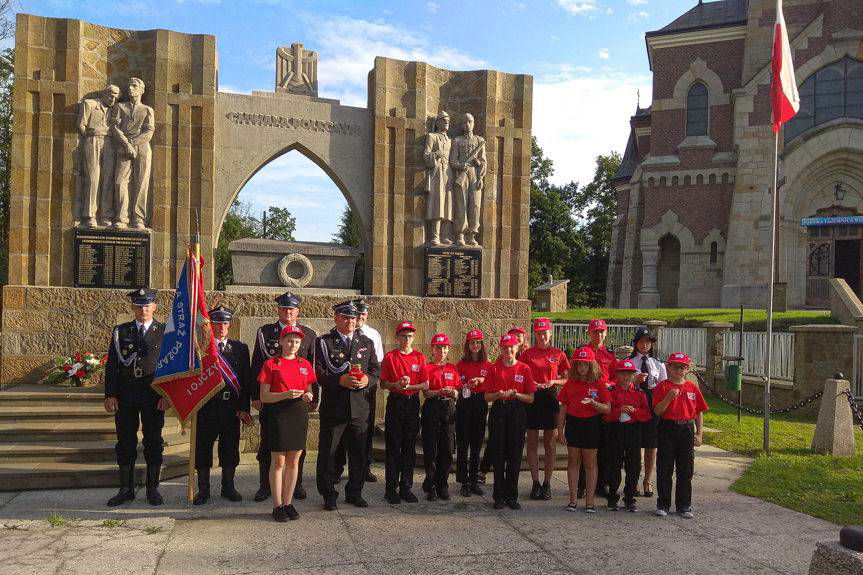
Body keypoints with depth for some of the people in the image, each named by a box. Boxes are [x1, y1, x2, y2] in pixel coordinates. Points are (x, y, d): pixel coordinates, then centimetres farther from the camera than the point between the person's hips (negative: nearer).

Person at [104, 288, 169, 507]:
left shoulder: (164, 332, 2)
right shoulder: (120, 331, 7)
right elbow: (111, 365, 5)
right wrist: (110, 395, -3)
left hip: (154, 396, -1)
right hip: (125, 396, 2)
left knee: (153, 443, 5)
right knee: (125, 443, 7)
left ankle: (152, 489, 16)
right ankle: (126, 489, 18)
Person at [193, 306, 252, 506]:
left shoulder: (240, 348, 7)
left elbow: (246, 381, 5)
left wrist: (244, 408, -1)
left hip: (231, 407, 2)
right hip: (205, 407, -2)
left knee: (230, 449, 10)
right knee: (203, 448, 6)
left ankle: (228, 487, 24)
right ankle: (203, 489, 21)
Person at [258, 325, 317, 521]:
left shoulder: (305, 364, 9)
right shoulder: (271, 364, -3)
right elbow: (264, 397, -5)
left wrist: (308, 395, -5)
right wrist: (286, 394, -19)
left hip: (299, 415, 4)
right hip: (278, 415, -4)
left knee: (294, 461, 9)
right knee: (278, 462, 4)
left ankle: (288, 503, 20)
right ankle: (277, 505, 14)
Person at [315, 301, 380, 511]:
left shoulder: (366, 342, 12)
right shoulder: (323, 342, -1)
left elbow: (376, 369, 12)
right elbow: (318, 373, -8)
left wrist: (367, 379, -9)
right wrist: (340, 380, -21)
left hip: (360, 407, 4)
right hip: (333, 407, -3)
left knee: (358, 452, 12)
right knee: (327, 452, 4)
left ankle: (354, 493, 26)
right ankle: (329, 495, 18)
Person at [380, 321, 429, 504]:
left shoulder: (420, 357, 6)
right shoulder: (390, 357, 1)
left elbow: (425, 384, 3)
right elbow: (383, 383, 2)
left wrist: (409, 386, -13)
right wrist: (396, 385, -16)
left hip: (413, 403, 2)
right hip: (395, 403, -2)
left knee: (410, 447, 7)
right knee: (393, 447, 0)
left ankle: (406, 487, 17)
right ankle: (391, 489, 8)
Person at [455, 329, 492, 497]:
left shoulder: (488, 365, 4)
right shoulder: (461, 364, 2)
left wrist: (482, 380, -16)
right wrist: (465, 386, -20)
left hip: (480, 405, 1)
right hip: (464, 404, -1)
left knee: (476, 445, 8)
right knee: (463, 444, 0)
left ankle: (474, 481, 19)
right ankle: (464, 482, 8)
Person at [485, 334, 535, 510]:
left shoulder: (524, 369, 3)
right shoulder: (494, 368, 4)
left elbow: (530, 398, 3)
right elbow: (487, 397, 4)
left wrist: (516, 394, -14)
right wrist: (499, 395, -16)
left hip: (517, 412, 0)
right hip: (499, 411, 0)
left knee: (515, 455, 3)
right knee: (498, 455, 1)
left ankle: (512, 496, 14)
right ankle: (499, 496, 11)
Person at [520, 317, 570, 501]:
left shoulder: (558, 354, 2)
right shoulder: (527, 353, 2)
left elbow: (567, 379, 6)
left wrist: (553, 382, -11)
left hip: (550, 398, 0)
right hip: (532, 398, 0)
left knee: (549, 443, 6)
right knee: (532, 442, 4)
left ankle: (547, 483, 14)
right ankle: (535, 483, 12)